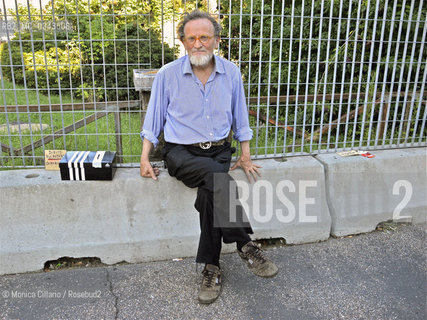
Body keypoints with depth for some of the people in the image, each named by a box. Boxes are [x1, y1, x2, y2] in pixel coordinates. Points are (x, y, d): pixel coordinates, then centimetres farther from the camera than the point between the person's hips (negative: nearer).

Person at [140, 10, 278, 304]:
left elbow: (240, 117, 14)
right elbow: (153, 120, 6)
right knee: (217, 176, -34)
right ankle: (245, 245, -20)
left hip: (219, 150, 2)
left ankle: (211, 268, -13)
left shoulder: (231, 73, 5)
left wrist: (246, 155, 6)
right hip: (181, 152, -2)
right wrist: (145, 158, -2)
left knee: (210, 193, -29)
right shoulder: (168, 75, -1)